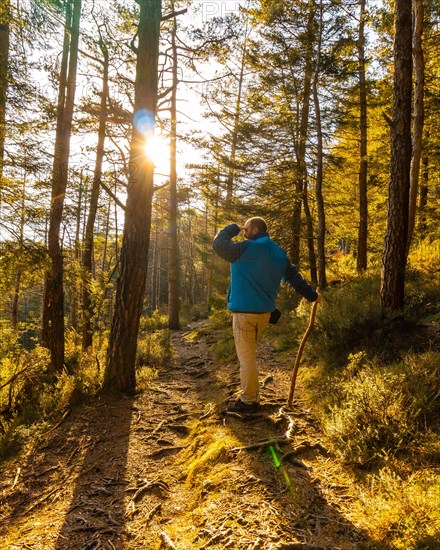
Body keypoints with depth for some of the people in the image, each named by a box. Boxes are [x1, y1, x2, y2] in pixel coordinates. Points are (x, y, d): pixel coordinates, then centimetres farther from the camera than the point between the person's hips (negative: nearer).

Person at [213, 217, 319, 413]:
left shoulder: (247, 249, -14)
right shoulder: (278, 252, 11)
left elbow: (219, 244, -9)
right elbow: (294, 276, 15)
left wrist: (233, 228, 5)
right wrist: (311, 295, 25)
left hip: (245, 311, -9)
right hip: (265, 311, 9)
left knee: (246, 357, 0)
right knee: (249, 355, 20)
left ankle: (248, 401, 10)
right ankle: (252, 396, 27)